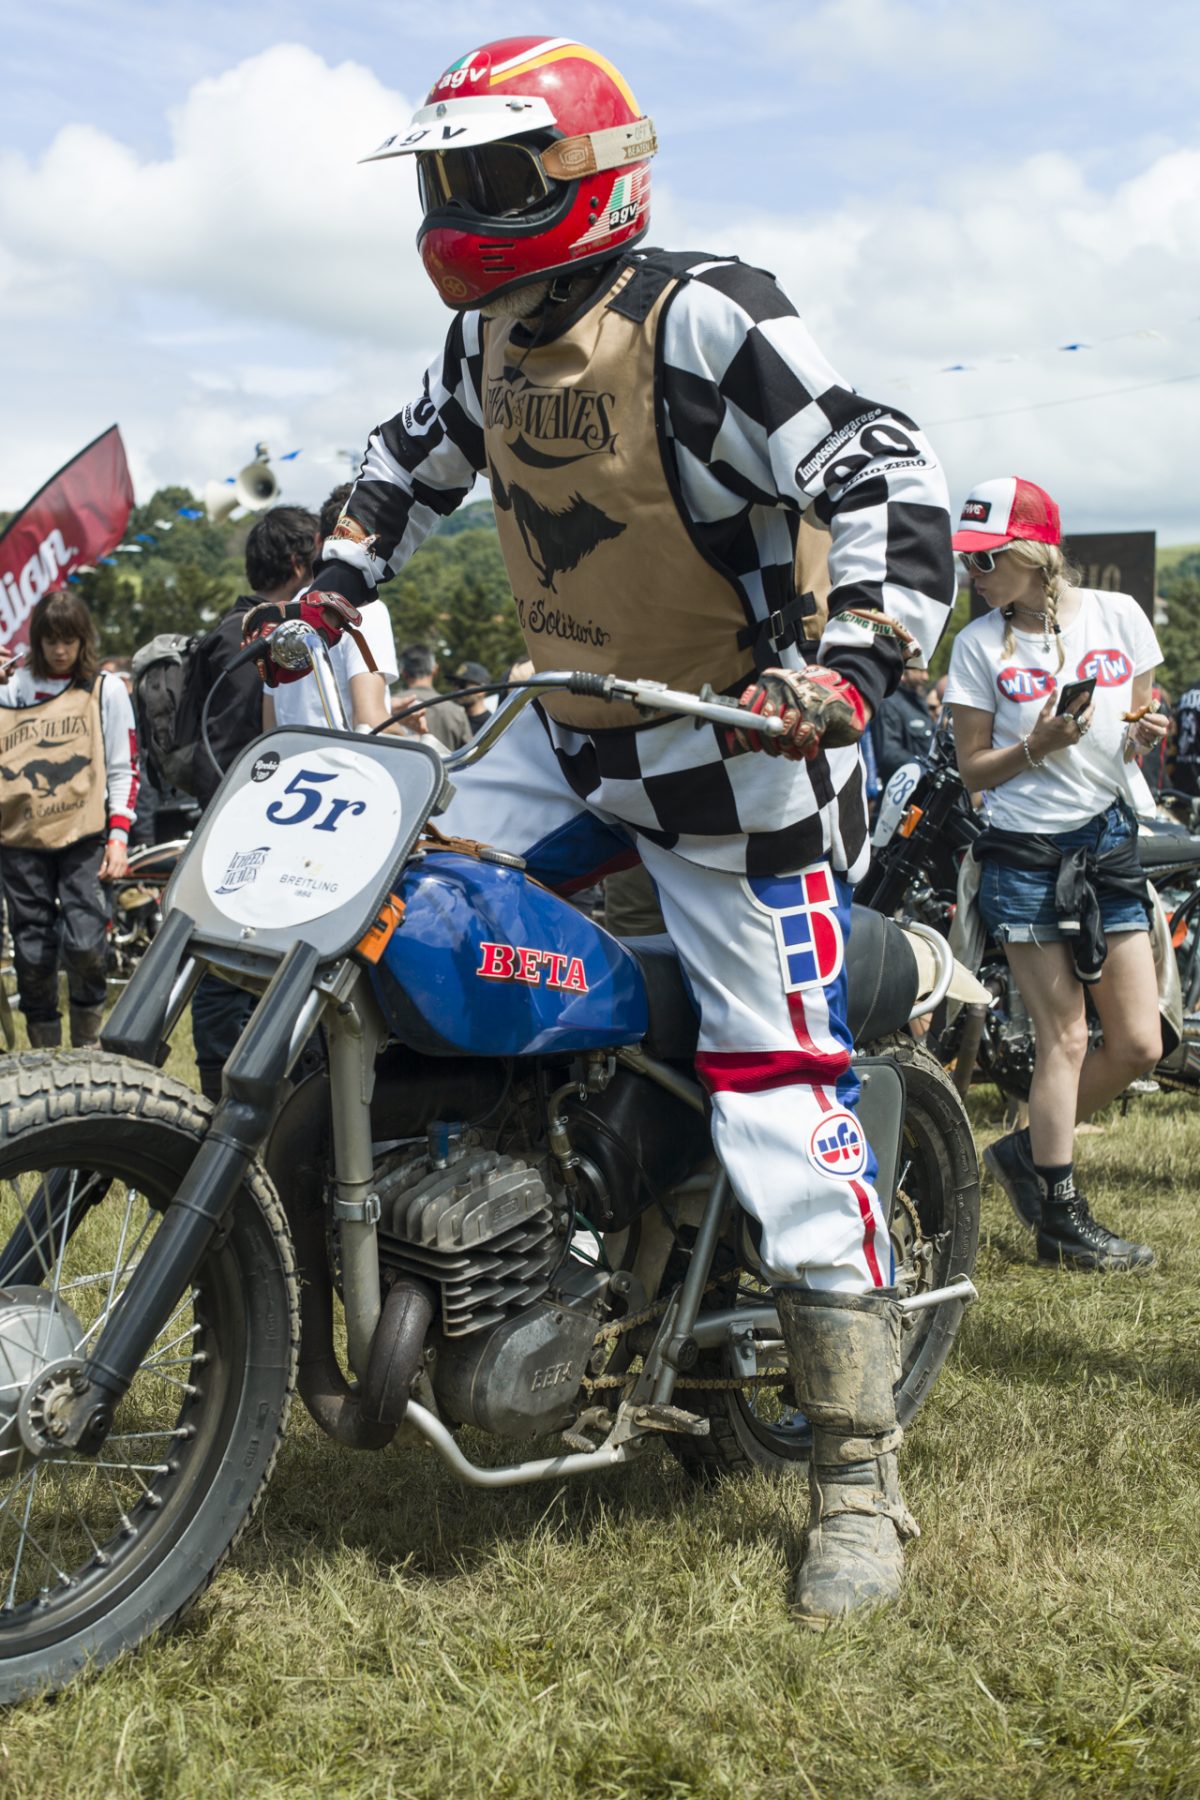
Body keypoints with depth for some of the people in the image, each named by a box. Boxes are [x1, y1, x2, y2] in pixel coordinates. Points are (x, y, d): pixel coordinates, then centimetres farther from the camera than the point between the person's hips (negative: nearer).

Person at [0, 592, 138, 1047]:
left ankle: (87, 1045, 3)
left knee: (85, 944, -15)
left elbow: (124, 770, 6)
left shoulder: (106, 689, 8)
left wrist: (118, 837, -5)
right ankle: (44, 1053, 15)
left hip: (84, 838, -2)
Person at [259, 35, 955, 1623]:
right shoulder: (490, 343, 7)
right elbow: (412, 465, 26)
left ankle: (860, 1475, 2)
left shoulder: (704, 325, -19)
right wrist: (320, 596, 18)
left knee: (785, 1106, -8)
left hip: (738, 751, -8)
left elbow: (888, 482, -25)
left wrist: (849, 670, -37)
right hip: (567, 731, 8)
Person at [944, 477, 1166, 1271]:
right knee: (1065, 1038, -2)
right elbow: (972, 767, 1)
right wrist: (1035, 749, -18)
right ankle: (1062, 1219, 10)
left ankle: (1028, 1150, 25)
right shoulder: (980, 642, -1)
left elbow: (1140, 722, 13)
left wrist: (1146, 732, -10)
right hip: (1027, 853, -3)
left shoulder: (1116, 614, 4)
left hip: (1111, 843, 4)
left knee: (1140, 1046, 3)